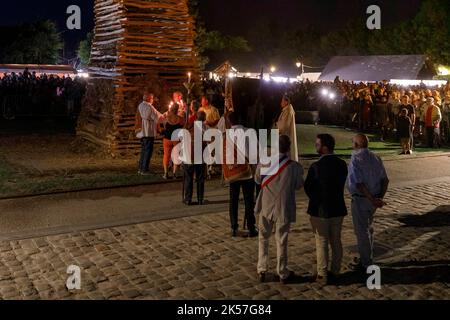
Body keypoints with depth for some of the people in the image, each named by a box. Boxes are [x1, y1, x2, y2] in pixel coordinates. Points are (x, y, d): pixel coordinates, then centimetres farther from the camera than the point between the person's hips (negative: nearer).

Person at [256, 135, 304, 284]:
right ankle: (283, 274, 25)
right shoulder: (294, 167, -16)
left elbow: (257, 180, 5)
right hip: (284, 209, -1)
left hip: (266, 207, 1)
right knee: (281, 241, 11)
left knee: (263, 239, 18)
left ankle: (262, 271, 22)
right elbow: (298, 186, 0)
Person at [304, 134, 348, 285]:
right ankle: (335, 272, 25)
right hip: (338, 209, 5)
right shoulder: (342, 164, -3)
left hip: (320, 210, -5)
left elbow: (307, 187, -8)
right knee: (336, 241, 15)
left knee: (322, 243, 5)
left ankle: (322, 275, 12)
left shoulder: (316, 166, -19)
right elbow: (340, 185, 4)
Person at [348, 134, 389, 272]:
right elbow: (385, 180, 3)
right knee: (368, 228, 23)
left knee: (361, 231, 5)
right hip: (373, 199, 7)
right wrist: (380, 197, 0)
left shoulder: (356, 159, -17)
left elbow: (359, 183, -25)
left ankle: (366, 264, 15)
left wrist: (372, 200, -22)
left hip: (360, 199, -7)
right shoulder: (375, 158, 5)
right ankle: (368, 257, 38)